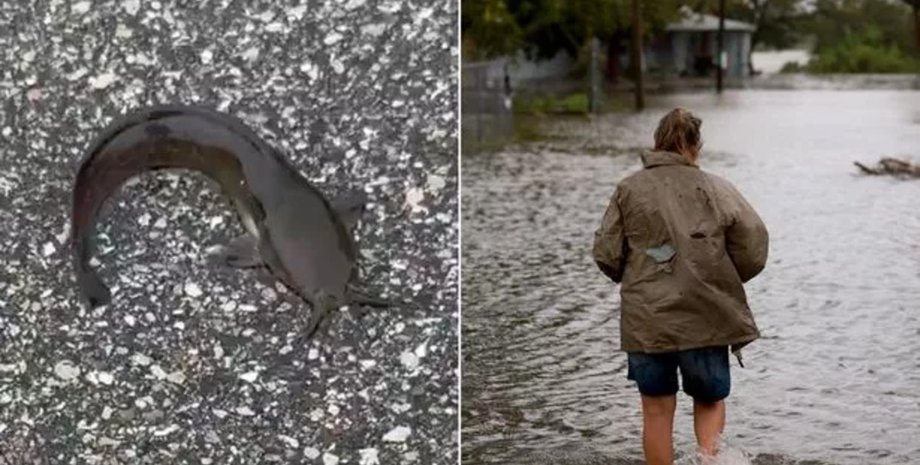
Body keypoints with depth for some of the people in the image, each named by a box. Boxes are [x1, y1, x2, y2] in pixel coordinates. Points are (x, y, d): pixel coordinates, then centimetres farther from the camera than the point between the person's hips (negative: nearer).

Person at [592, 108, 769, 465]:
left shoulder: (629, 189, 1)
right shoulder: (716, 189, 0)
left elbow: (606, 255, -1)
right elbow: (753, 245, -3)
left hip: (646, 319, 0)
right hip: (706, 317, 0)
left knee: (657, 411, 12)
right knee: (710, 401, 17)